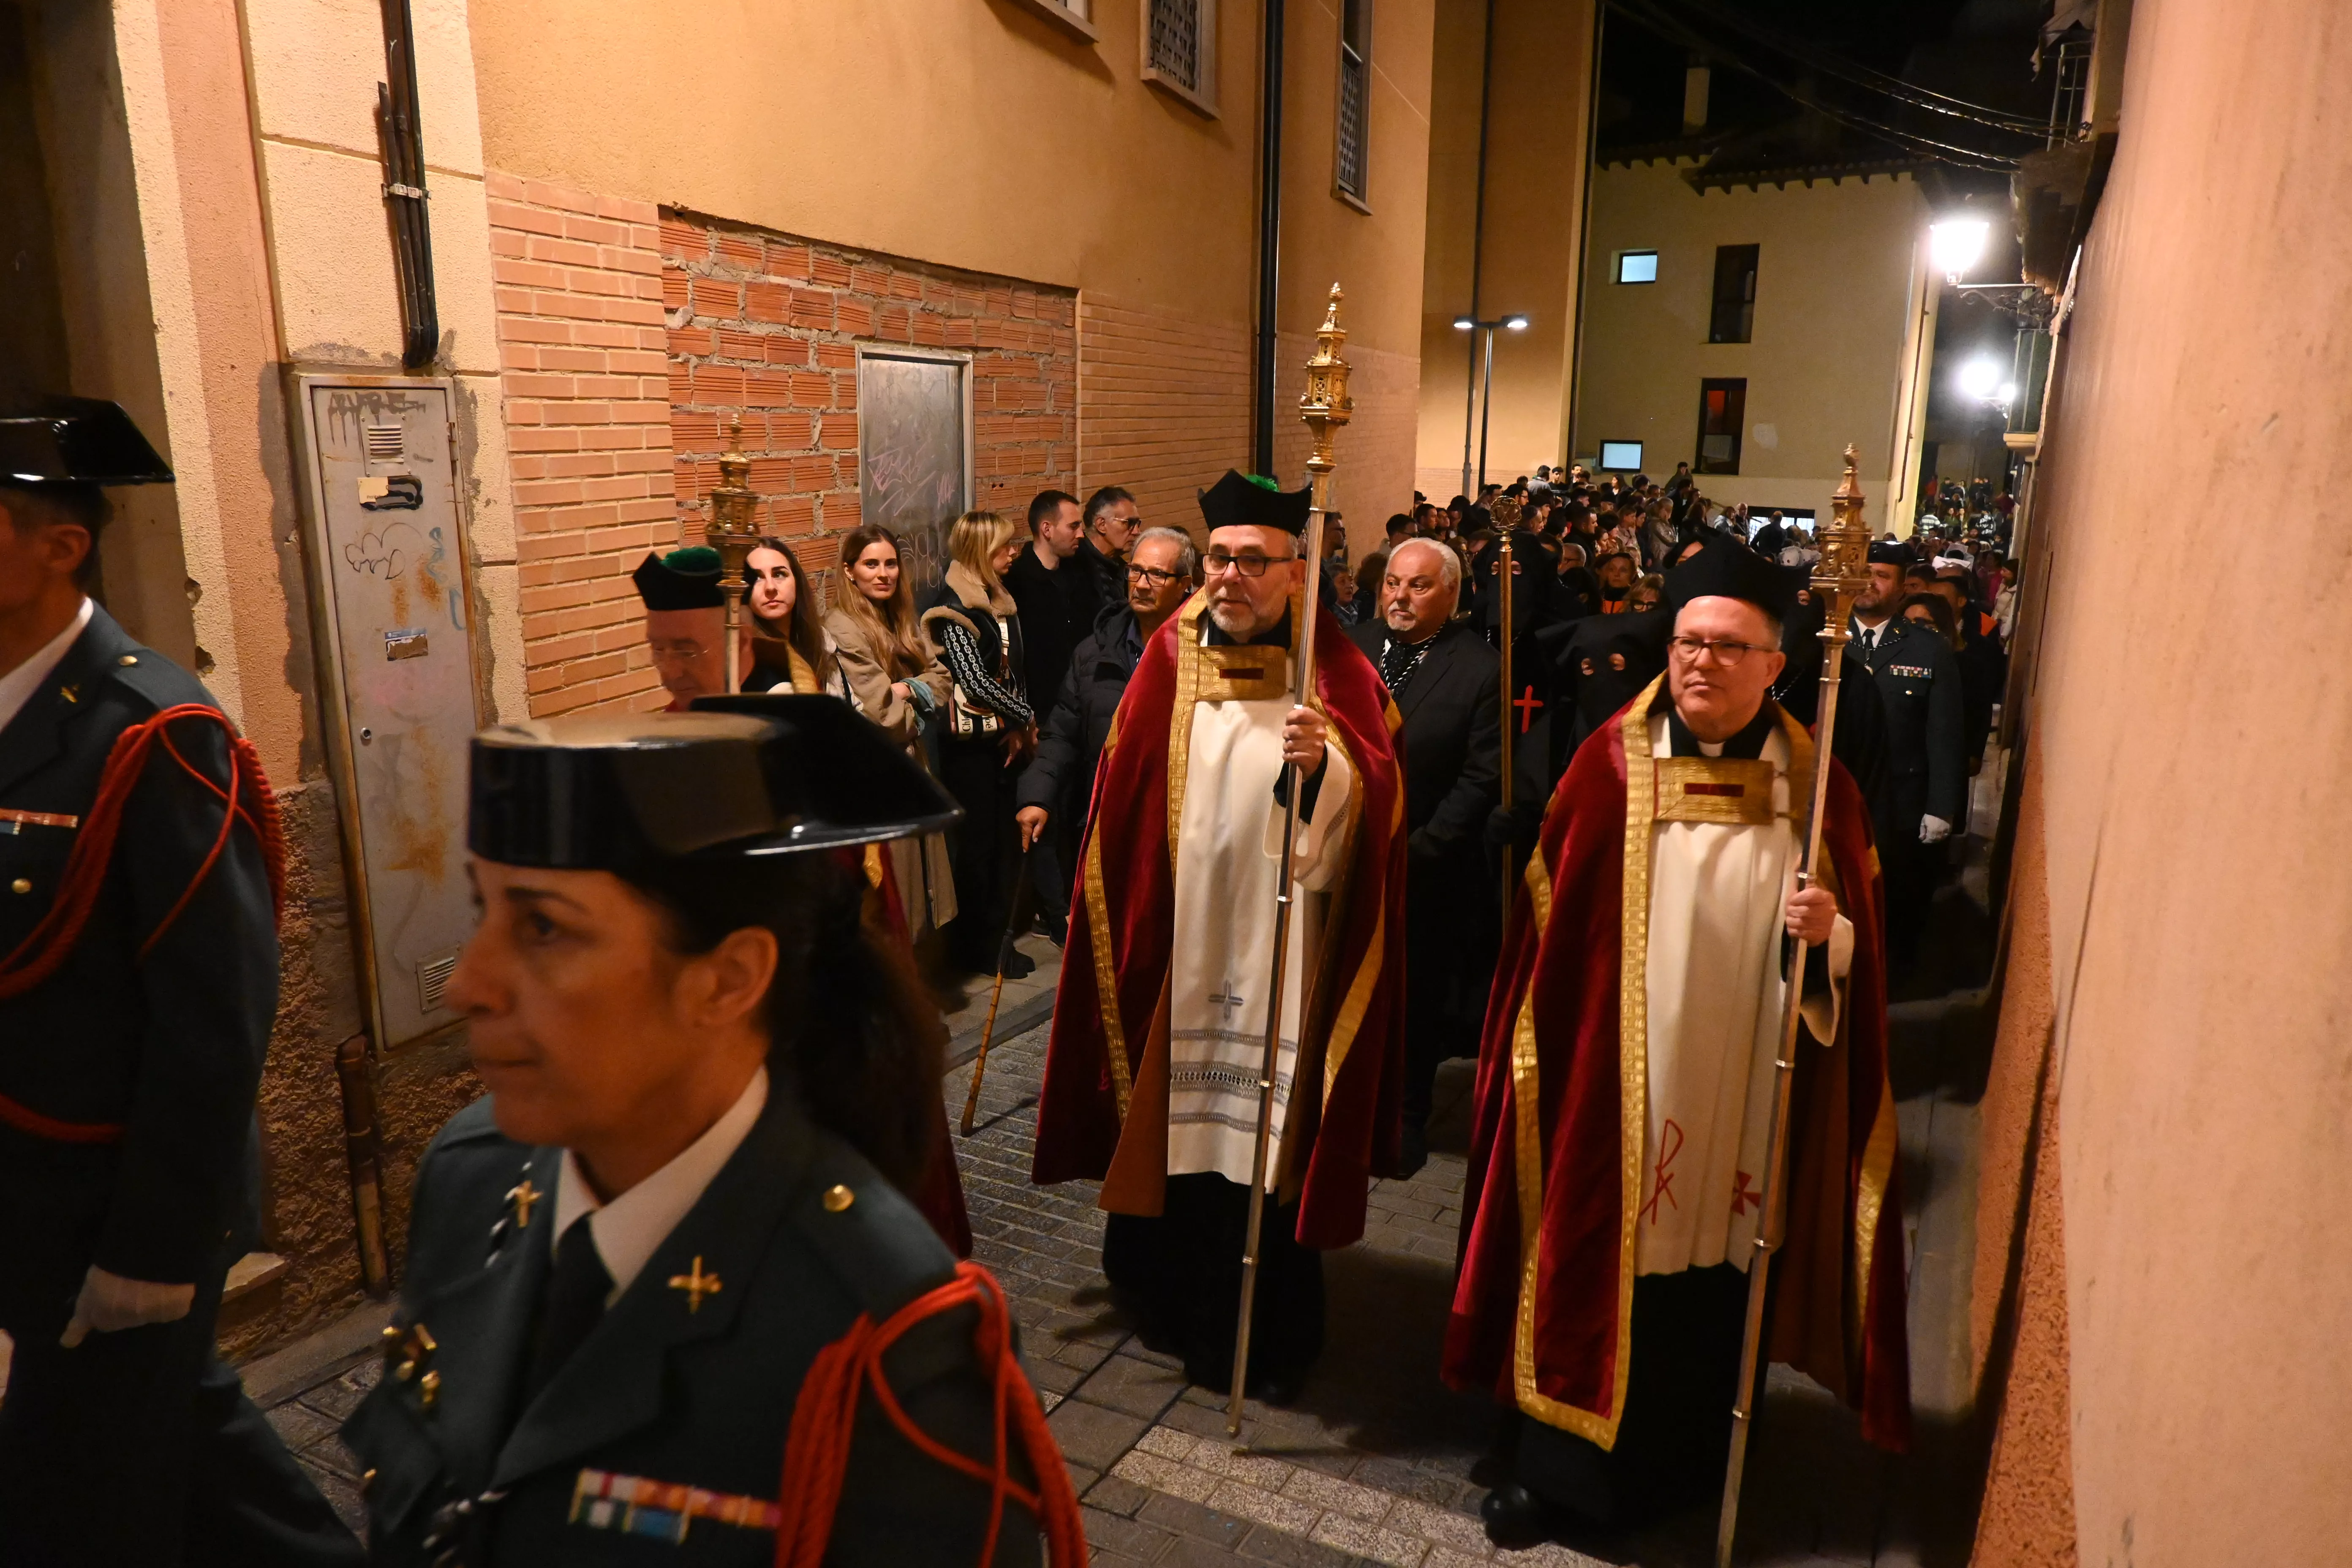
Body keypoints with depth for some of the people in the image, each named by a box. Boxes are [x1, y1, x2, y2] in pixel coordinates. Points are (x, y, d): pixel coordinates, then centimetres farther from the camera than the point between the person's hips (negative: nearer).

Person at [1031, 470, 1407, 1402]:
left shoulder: (1336, 674, -4)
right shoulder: (1170, 660, 3)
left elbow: (1370, 811, -13)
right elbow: (1122, 801, 8)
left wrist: (1325, 766, -34)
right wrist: (1123, 929, 9)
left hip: (1279, 958, -3)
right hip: (1177, 948, 3)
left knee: (1267, 1138, 4)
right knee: (1172, 1125, 12)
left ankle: (1268, 1337, 24)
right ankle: (1175, 1301, 35)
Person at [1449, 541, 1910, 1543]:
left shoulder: (1818, 787, -1)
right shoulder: (1610, 765, -5)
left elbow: (1856, 957, 3)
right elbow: (1549, 929, -3)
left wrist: (1831, 932, -19)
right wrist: (1543, 1057, -4)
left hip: (1745, 1098, 2)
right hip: (1613, 1088, -1)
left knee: (1714, 1286, 14)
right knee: (1589, 1271, 9)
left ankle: (1686, 1469, 38)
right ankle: (1552, 1464, 30)